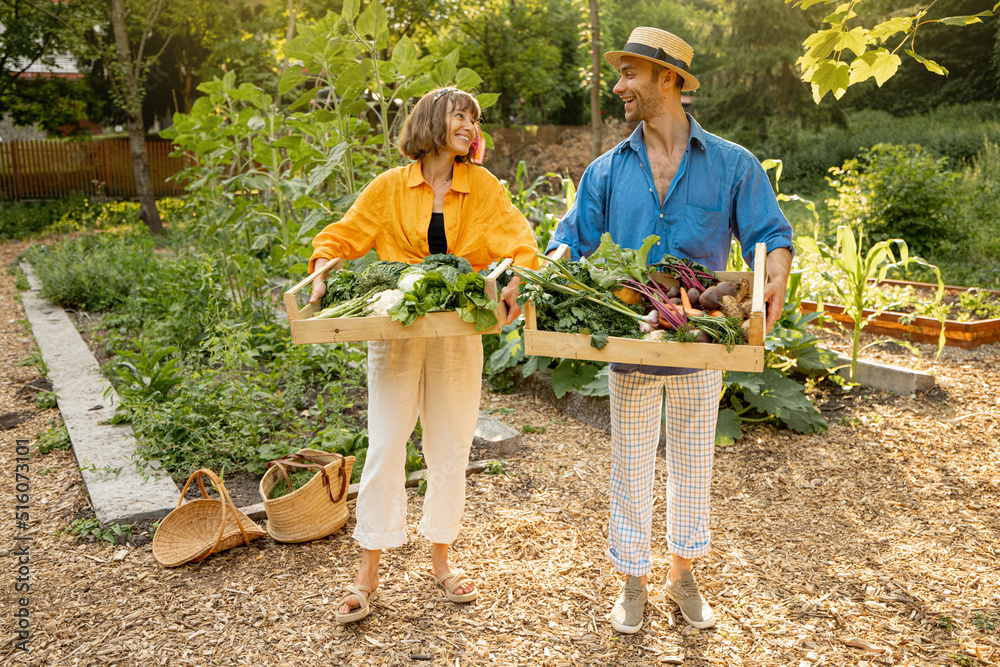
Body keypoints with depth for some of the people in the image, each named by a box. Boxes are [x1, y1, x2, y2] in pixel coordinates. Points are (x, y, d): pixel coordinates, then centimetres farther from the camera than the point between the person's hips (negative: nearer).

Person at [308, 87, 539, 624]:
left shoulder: (483, 188, 6)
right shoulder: (389, 188, 4)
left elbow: (518, 242, -5)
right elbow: (343, 237, 5)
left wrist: (515, 278, -25)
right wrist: (322, 273, -15)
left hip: (458, 334, 2)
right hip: (396, 332, -1)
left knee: (450, 450, 9)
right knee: (384, 449, -2)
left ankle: (441, 559, 27)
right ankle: (368, 574, 12)